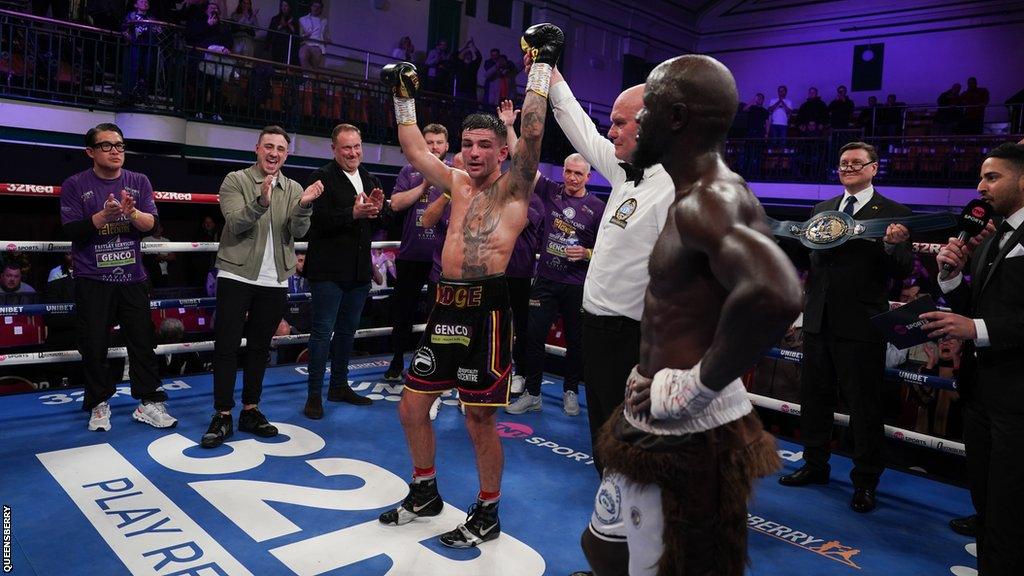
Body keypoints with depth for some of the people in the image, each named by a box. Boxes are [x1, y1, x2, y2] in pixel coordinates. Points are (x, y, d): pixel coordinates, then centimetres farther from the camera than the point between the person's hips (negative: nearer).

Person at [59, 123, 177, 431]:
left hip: (132, 277, 2)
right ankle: (99, 404, 18)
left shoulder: (139, 182, 6)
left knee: (143, 341, 4)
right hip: (92, 280, -2)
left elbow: (152, 223, -3)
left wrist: (132, 212, -23)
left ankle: (148, 403, 12)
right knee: (94, 345, 4)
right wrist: (104, 215, -22)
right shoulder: (75, 185, 0)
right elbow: (72, 230, -8)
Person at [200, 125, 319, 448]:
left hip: (274, 281, 3)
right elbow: (235, 223, -16)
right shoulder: (236, 181, -1)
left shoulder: (294, 189, 8)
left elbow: (298, 232, -6)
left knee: (260, 348, 11)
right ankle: (223, 417, 7)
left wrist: (304, 206, -26)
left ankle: (250, 411, 22)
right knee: (226, 347, -1)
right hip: (237, 276, -3)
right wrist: (261, 202, -33)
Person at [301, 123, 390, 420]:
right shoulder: (323, 177, -8)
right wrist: (353, 213, -28)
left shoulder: (370, 180, 13)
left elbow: (386, 222, 11)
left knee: (347, 329, 16)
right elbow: (318, 219, -20)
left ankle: (339, 386, 30)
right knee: (322, 331, -1)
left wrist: (378, 209, -10)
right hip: (329, 270, -7)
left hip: (359, 271, 7)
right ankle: (314, 394, 8)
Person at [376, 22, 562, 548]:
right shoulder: (458, 183, 17)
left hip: (486, 308, -7)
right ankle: (424, 493, 32)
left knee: (479, 418, -1)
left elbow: (531, 134, -14)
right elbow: (414, 149, 24)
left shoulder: (514, 187, -1)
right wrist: (404, 97, 22)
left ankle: (487, 513, 19)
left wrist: (541, 65, -13)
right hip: (446, 304, 7)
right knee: (412, 405, 12)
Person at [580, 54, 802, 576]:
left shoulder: (703, 205, -22)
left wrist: (693, 388, -27)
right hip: (659, 423, 10)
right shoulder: (723, 192, 11)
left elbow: (774, 295, -40)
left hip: (683, 433, -10)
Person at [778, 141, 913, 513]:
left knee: (864, 406, 5)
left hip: (861, 325, -5)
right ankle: (815, 465, 32)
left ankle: (865, 481, 20)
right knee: (814, 397, 15)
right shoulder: (822, 210, 13)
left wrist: (894, 245, -26)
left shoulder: (894, 214, -2)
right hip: (819, 319, 5)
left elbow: (902, 272, -7)